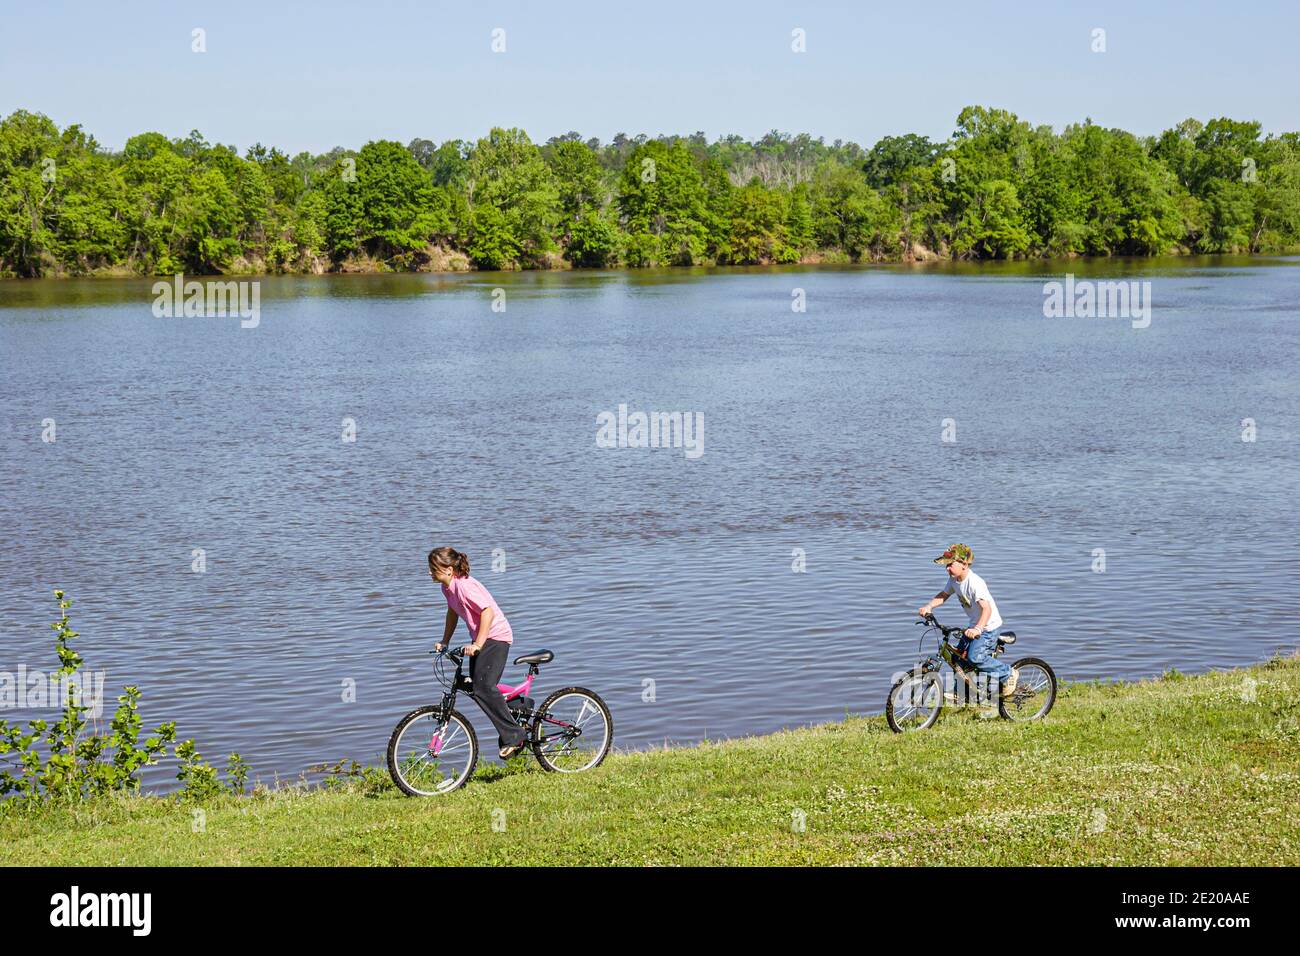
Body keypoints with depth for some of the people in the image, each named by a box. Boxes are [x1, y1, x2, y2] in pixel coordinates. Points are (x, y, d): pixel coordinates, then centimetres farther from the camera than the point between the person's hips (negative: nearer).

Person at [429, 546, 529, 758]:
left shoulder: (464, 585, -23)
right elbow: (453, 611, 23)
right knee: (474, 687, 8)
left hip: (495, 636, -10)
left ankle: (514, 736, -14)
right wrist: (444, 641, 20)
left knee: (483, 687, -20)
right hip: (480, 637, 10)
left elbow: (488, 611, -28)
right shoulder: (447, 587, 6)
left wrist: (477, 645, -32)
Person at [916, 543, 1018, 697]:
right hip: (975, 625, 9)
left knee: (975, 657, -21)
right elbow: (943, 595, 10)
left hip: (988, 625, -9)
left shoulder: (975, 583, -30)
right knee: (959, 655, 6)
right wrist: (928, 606, -9)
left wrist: (977, 629, -53)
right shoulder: (954, 580, -3)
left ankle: (1008, 673, -2)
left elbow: (987, 608, -38)